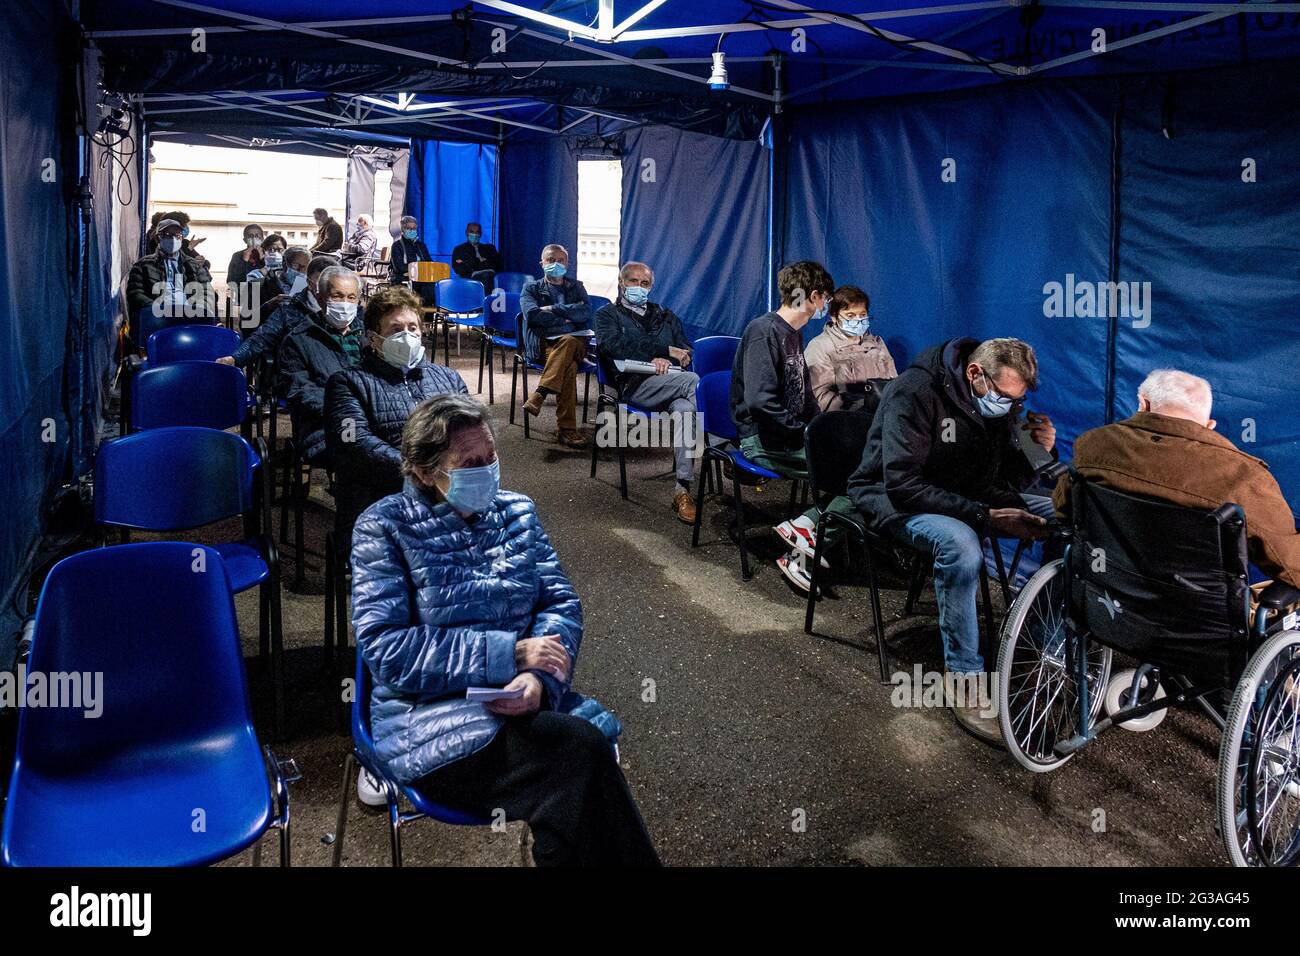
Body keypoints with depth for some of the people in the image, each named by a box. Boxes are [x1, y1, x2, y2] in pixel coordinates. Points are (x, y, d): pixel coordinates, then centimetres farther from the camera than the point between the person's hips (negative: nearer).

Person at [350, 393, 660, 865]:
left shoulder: (516, 511, 11)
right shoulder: (385, 527, -3)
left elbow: (562, 602, 5)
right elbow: (386, 649, -12)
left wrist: (539, 675, -17)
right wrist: (511, 654, -17)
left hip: (527, 704, 4)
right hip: (432, 720, -4)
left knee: (591, 748, -31)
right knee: (580, 751, -31)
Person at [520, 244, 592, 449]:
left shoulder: (576, 287, 25)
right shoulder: (531, 288, 19)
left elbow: (585, 312, 3)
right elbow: (532, 314, -2)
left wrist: (553, 309, -2)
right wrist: (566, 318, -2)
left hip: (575, 344, 2)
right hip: (542, 345, -2)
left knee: (569, 341, -38)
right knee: (569, 367, -36)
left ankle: (539, 395, -39)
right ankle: (566, 429, -37)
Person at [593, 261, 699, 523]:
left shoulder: (666, 316, 32)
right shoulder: (608, 315, 19)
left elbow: (687, 352, 20)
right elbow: (615, 346, -3)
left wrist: (665, 360, -5)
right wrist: (666, 350, -7)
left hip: (673, 381, 3)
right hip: (636, 385, -3)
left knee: (685, 408, -34)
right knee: (692, 381, -32)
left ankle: (682, 488, -37)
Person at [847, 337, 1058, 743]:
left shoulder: (997, 399, -3)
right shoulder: (916, 391, -25)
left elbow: (1008, 482, 2)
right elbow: (903, 485, -31)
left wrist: (1036, 452, -20)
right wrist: (987, 516, -35)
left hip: (967, 495, 7)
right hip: (896, 499, -7)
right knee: (961, 545, -38)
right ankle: (965, 681, -26)